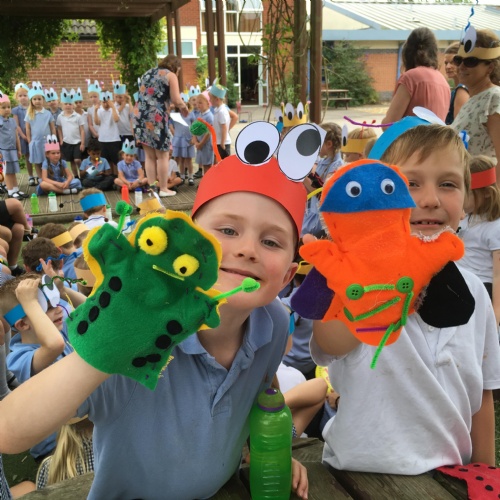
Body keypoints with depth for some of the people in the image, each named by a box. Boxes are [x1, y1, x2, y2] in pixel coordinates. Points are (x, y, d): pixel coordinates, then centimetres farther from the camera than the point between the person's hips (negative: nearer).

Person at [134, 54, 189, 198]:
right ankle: (163, 189, 9)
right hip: (156, 118, -6)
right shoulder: (170, 75, 2)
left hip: (140, 116, 6)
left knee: (149, 156, 12)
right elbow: (176, 100, -8)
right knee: (162, 155, 4)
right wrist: (184, 108, 12)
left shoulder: (147, 73, 22)